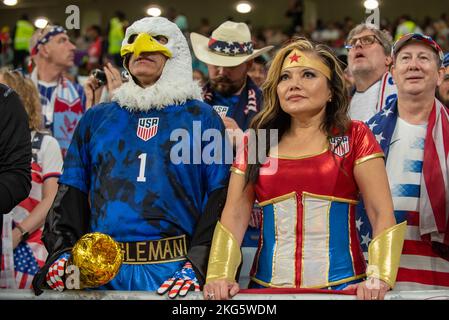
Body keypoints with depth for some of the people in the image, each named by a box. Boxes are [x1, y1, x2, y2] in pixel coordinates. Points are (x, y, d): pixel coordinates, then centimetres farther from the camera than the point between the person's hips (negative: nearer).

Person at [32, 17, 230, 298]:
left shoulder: (202, 118, 6)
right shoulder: (96, 118, 15)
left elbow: (219, 199, -1)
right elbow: (71, 193, 13)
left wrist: (198, 266, -12)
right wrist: (61, 252, -3)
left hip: (173, 272, -2)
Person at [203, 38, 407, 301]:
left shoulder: (353, 137, 2)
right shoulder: (257, 143, 9)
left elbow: (382, 213, -5)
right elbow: (234, 215, 3)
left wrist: (379, 278, -20)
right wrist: (220, 276, -13)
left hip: (342, 287, -2)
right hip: (266, 288, 2)